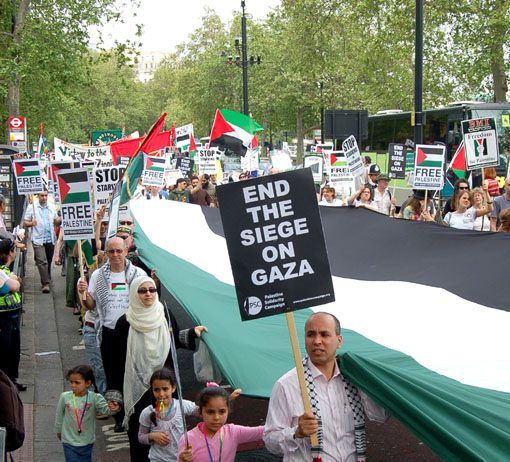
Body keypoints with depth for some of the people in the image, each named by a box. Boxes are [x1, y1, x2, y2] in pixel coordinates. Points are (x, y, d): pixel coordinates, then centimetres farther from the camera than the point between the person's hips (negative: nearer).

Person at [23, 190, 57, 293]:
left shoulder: (51, 207, 10)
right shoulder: (31, 207, -1)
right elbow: (25, 222, 1)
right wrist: (31, 223, -20)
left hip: (50, 239, 4)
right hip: (38, 239, -4)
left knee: (48, 262, 12)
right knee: (42, 261, -12)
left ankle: (46, 280, 25)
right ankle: (45, 284, -13)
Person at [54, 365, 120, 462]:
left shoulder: (94, 398, -18)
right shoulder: (65, 397, -12)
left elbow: (106, 409, -32)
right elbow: (59, 415, 5)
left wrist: (113, 409, -56)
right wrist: (58, 430, 18)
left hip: (87, 442, 0)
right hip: (69, 442, 0)